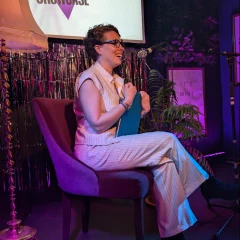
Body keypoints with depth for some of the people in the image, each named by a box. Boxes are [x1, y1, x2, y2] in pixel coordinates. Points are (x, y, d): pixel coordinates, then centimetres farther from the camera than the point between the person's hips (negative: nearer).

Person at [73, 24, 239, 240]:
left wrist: (140, 111, -2)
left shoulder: (116, 80, 16)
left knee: (164, 161, -17)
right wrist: (127, 102, -15)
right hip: (96, 151, -8)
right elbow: (98, 125, -20)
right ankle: (208, 185, -1)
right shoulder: (89, 79, -11)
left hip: (114, 145, 9)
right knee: (168, 140, -19)